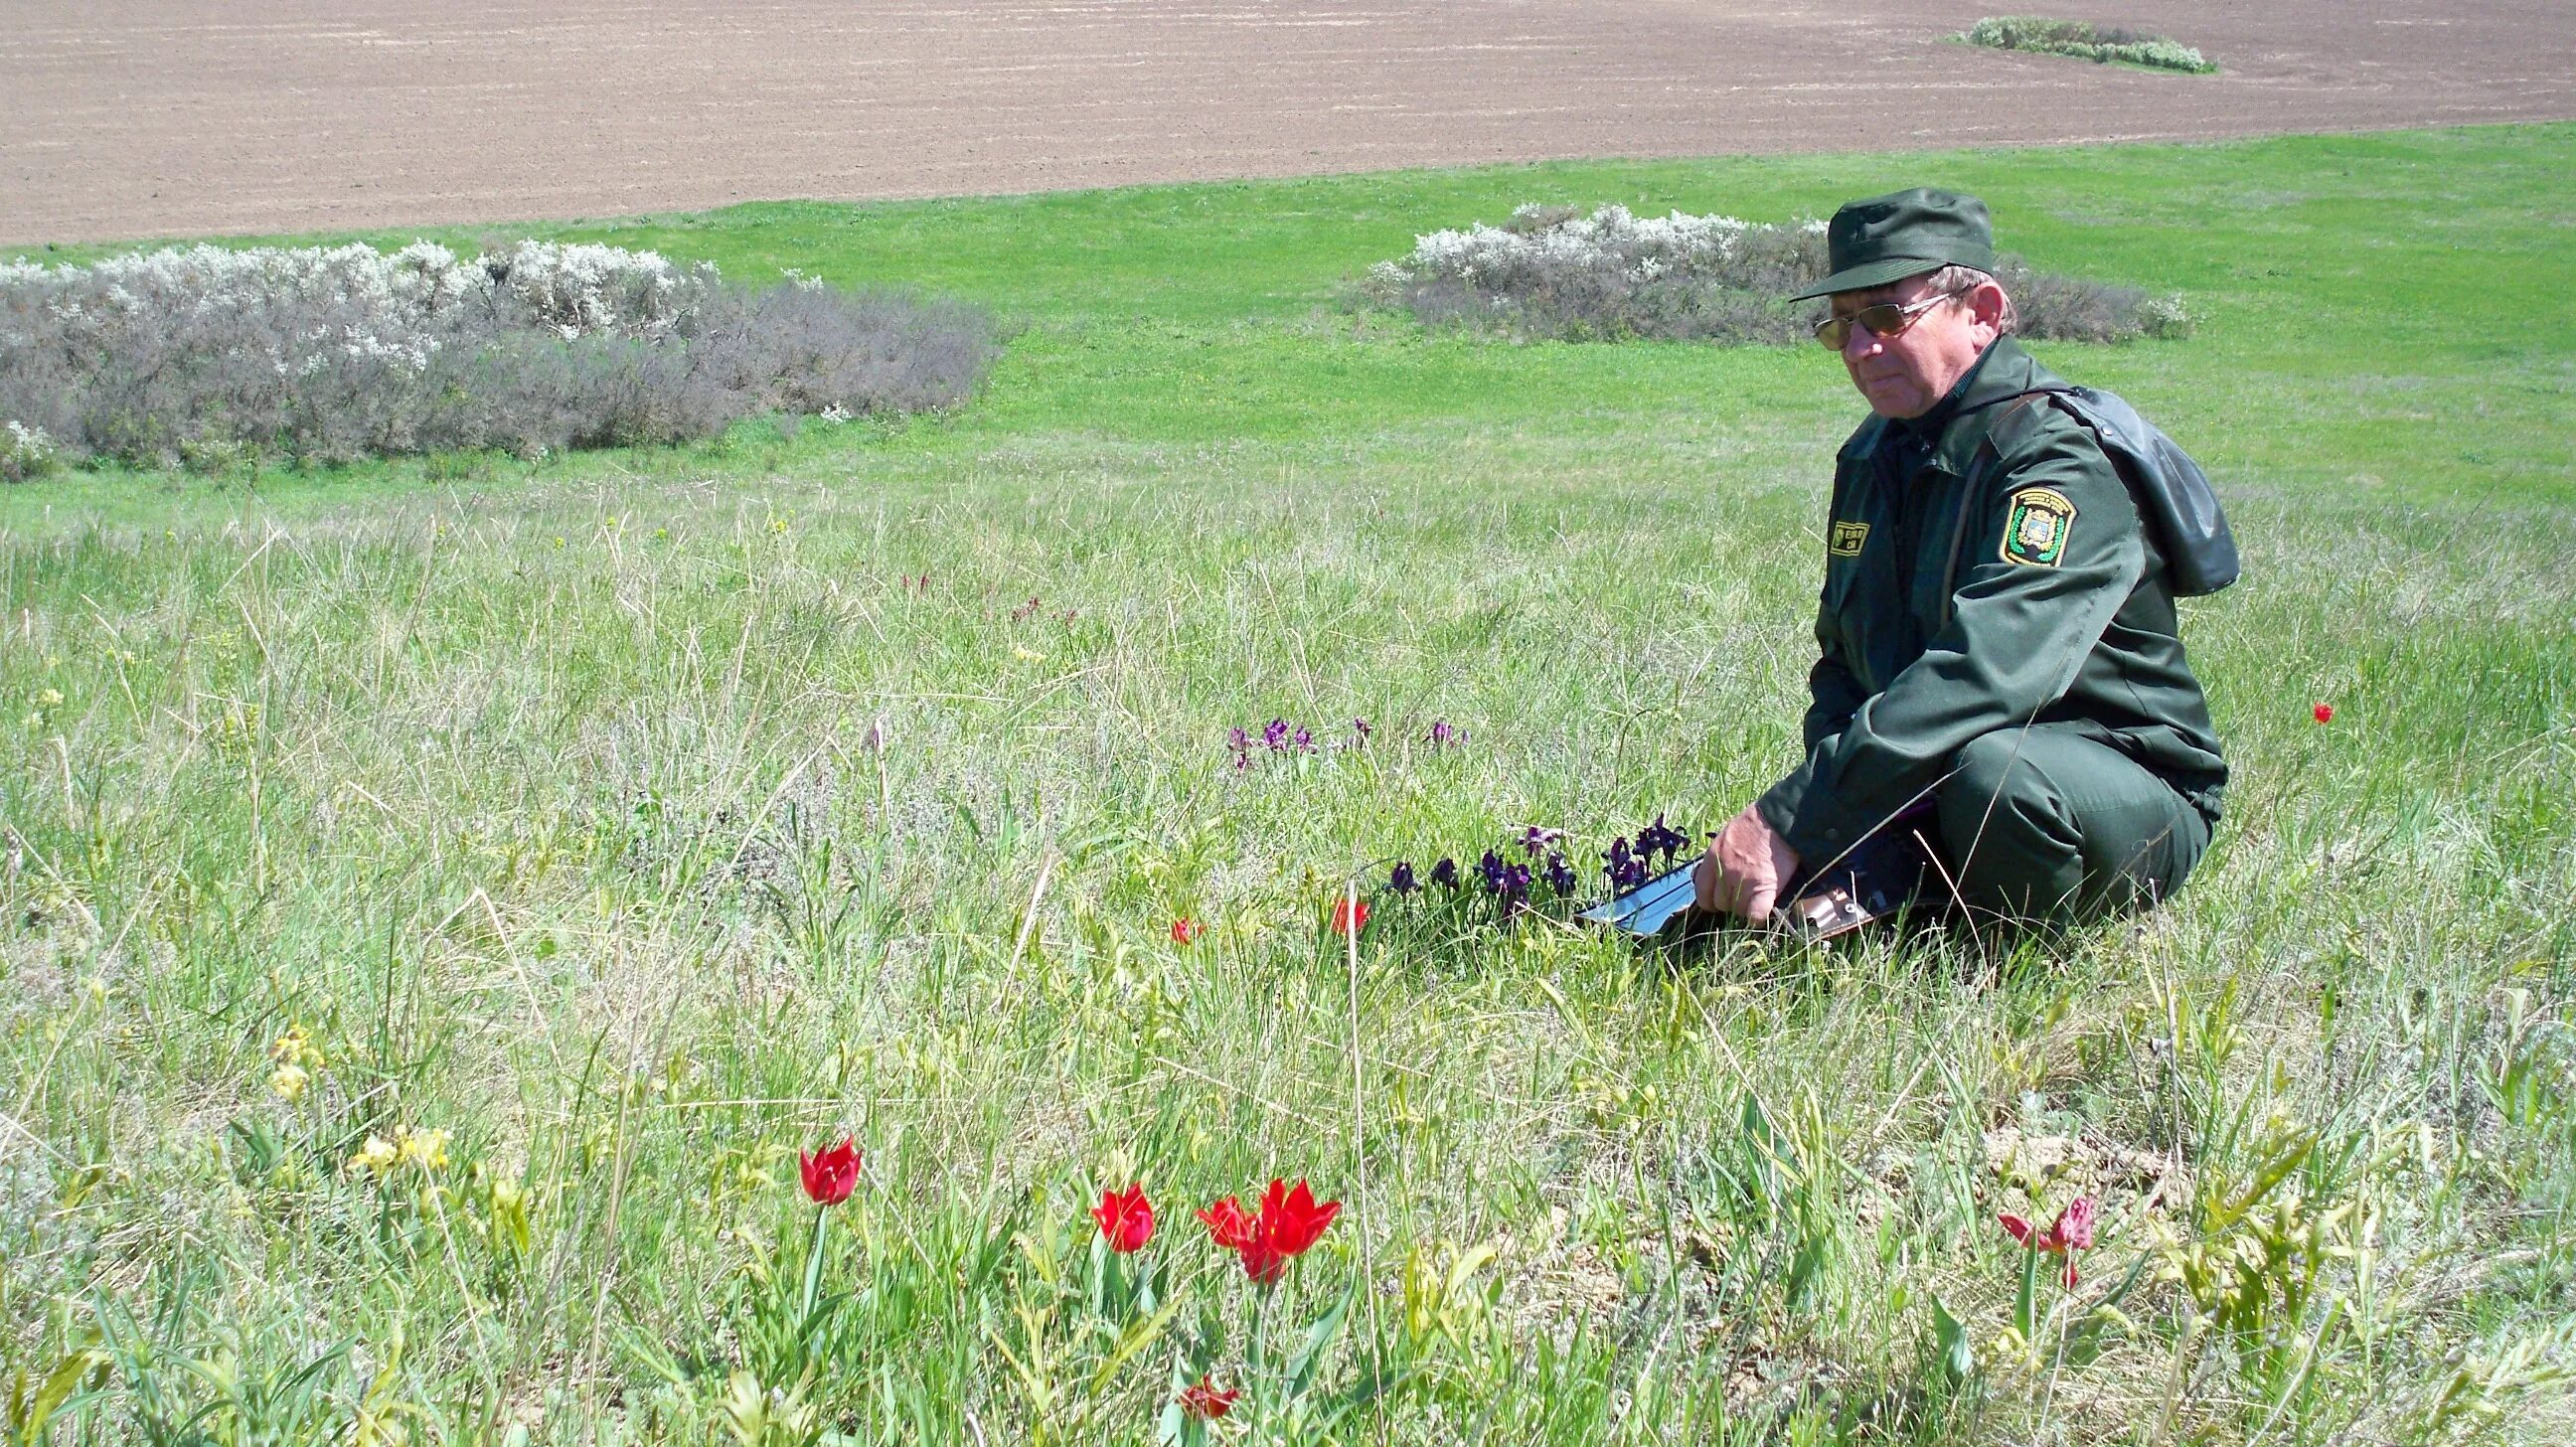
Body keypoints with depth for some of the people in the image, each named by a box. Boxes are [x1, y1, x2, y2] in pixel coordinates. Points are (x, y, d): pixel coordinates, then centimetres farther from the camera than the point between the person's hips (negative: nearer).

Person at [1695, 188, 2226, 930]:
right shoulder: (1872, 459, 7)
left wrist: (1789, 821, -39)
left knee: (1995, 768, -40)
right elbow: (1841, 668, 9)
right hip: (1929, 789, 6)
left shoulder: (2059, 462, -21)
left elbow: (1980, 676, -35)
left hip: (2135, 800, -6)